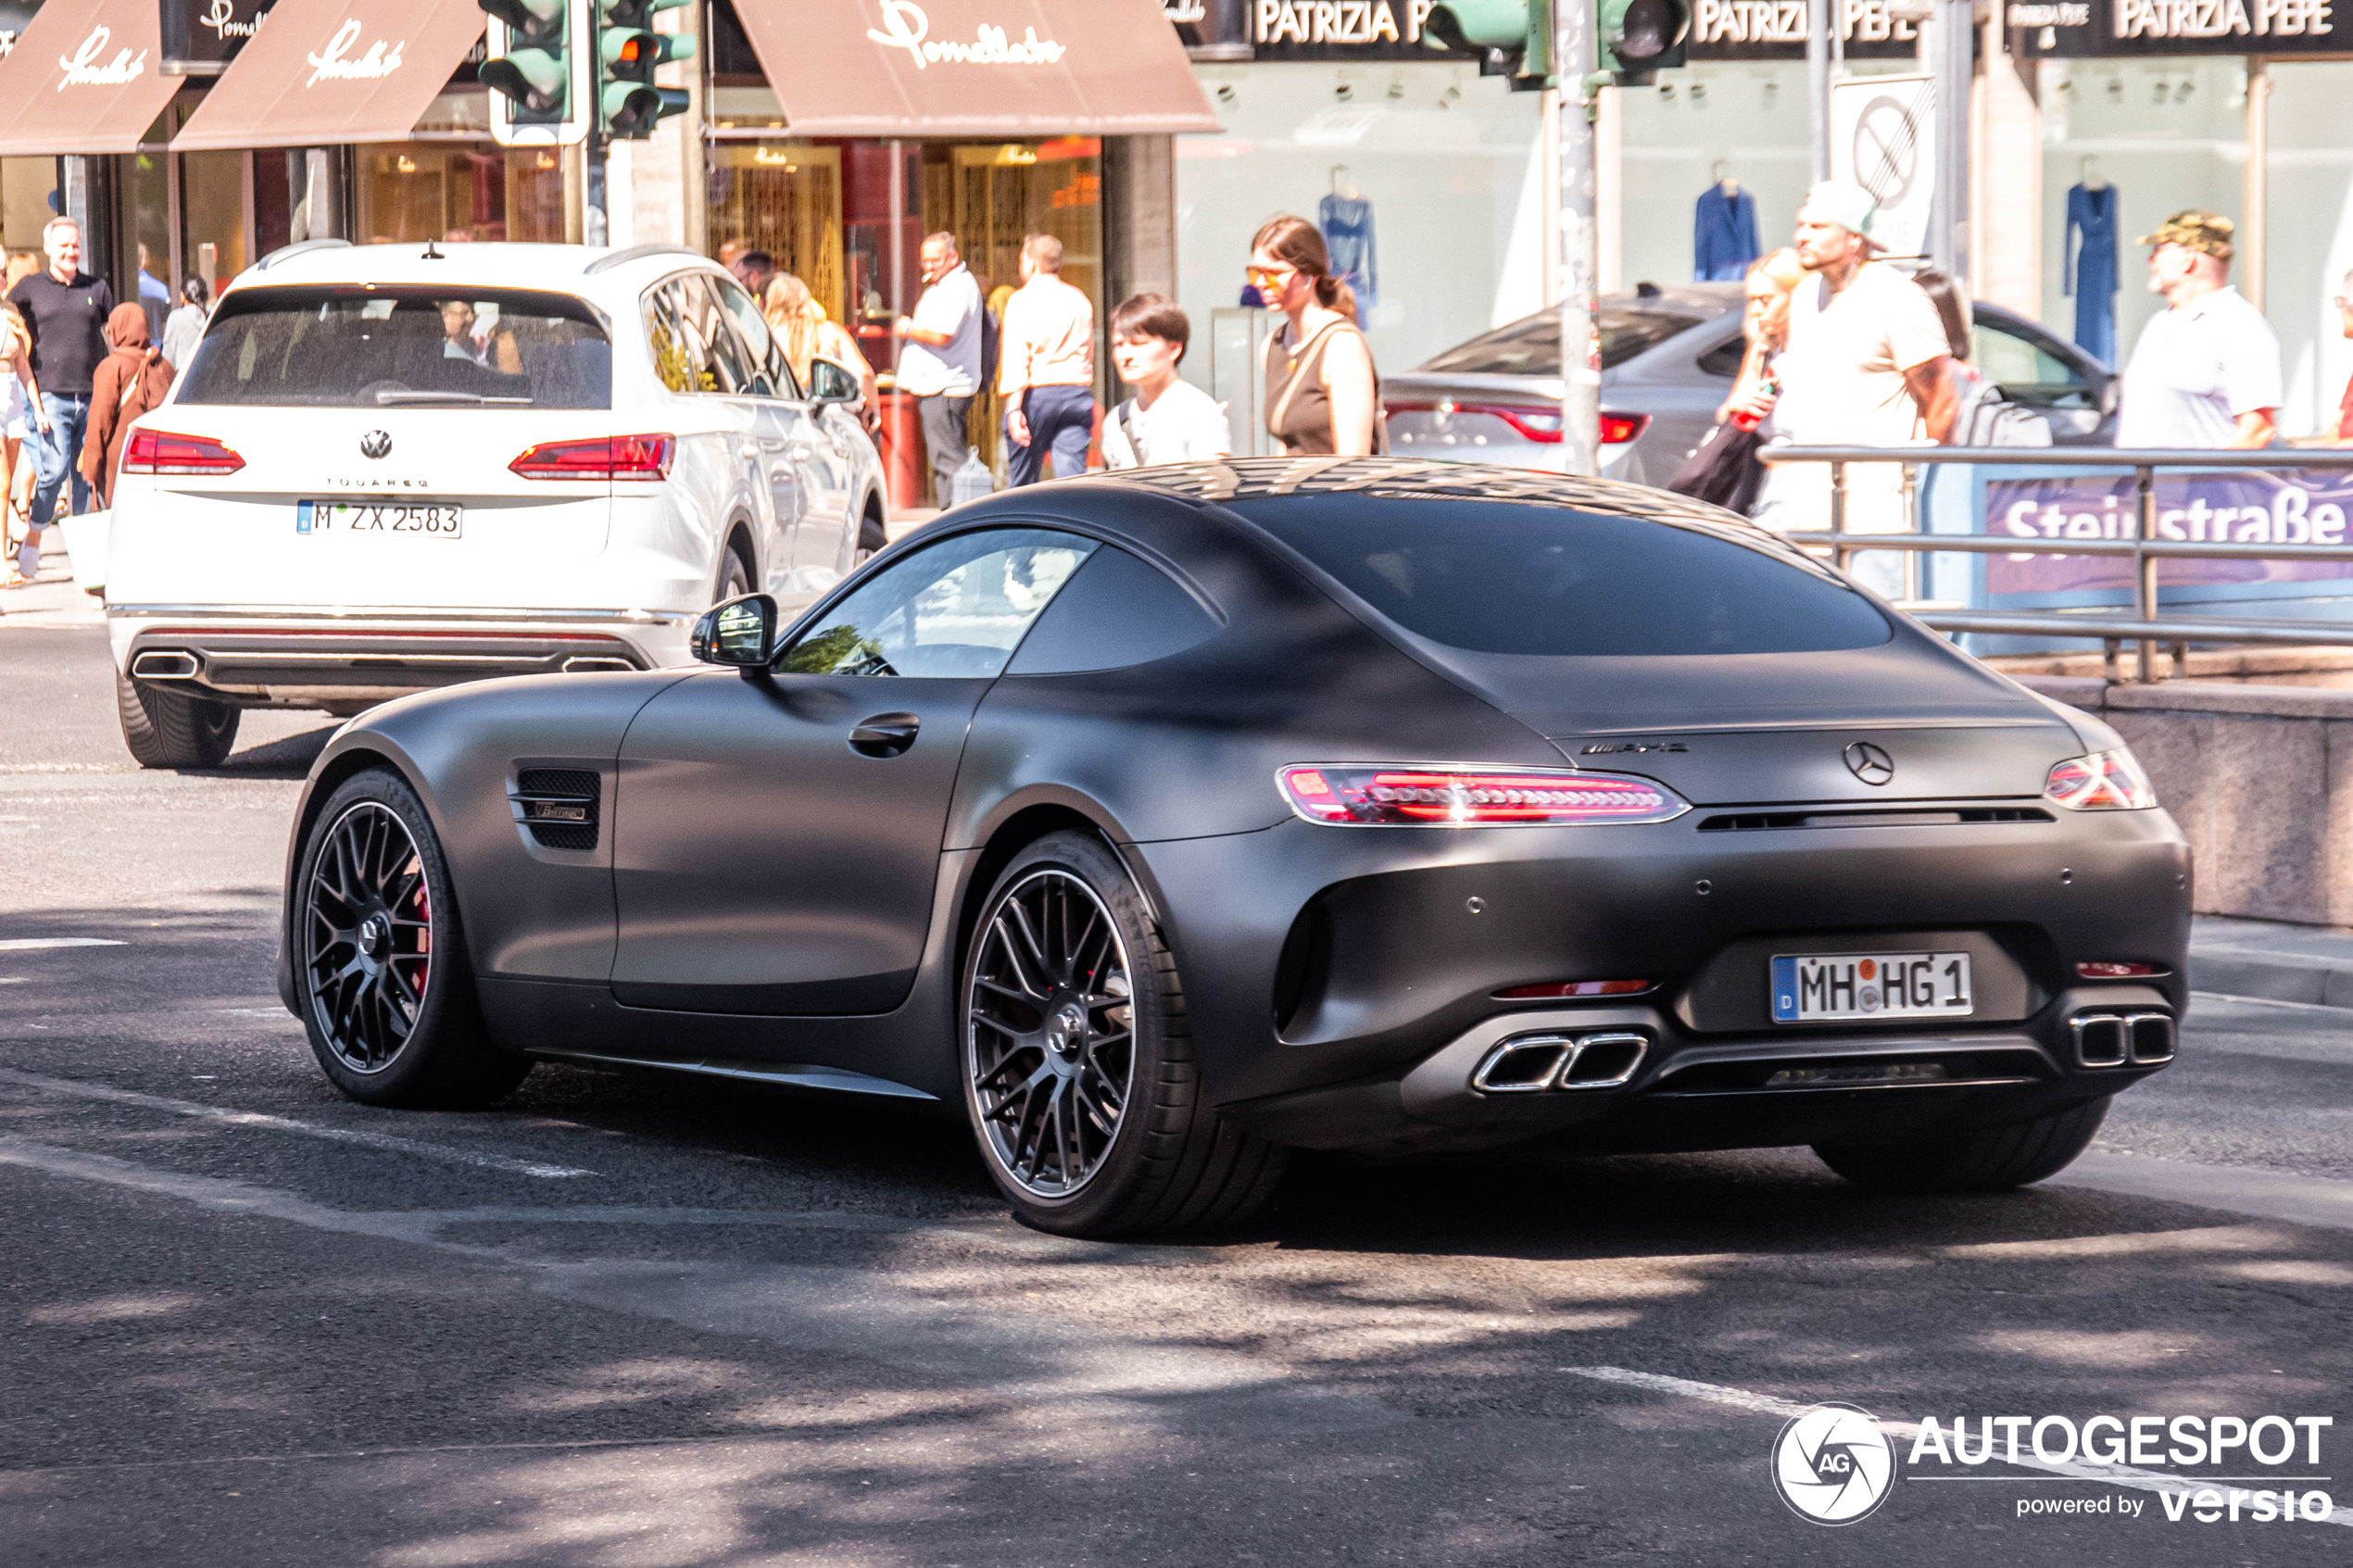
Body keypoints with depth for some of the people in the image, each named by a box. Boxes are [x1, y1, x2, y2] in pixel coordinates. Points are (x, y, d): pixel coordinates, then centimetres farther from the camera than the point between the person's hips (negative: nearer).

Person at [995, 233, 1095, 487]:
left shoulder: (1022, 299, -3)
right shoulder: (1080, 301, 11)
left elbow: (1015, 356, -11)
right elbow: (1088, 354, 15)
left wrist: (1014, 406, -16)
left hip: (1036, 392, -4)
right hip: (1077, 393, 4)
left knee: (1023, 482, 8)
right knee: (1072, 477, -3)